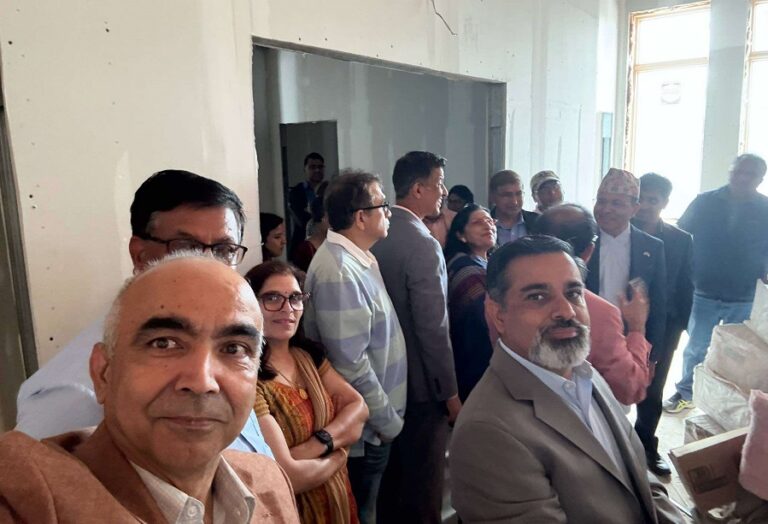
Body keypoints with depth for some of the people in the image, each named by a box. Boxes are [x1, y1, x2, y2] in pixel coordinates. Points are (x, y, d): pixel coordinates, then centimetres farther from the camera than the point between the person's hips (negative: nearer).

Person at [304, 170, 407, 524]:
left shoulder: (358, 258, 5)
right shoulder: (338, 272, -25)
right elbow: (351, 364, -27)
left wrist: (389, 415, 13)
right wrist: (388, 421, -16)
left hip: (372, 421, 8)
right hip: (364, 428, -8)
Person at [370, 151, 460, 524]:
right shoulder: (423, 244, -21)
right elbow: (433, 327, -22)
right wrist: (450, 392, -12)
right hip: (421, 383, -8)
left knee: (392, 474, 23)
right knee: (423, 482, 9)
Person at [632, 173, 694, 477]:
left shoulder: (681, 241, 0)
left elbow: (685, 288, 4)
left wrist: (679, 327, 0)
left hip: (661, 328, 2)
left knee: (652, 392, 14)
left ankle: (644, 448, 31)